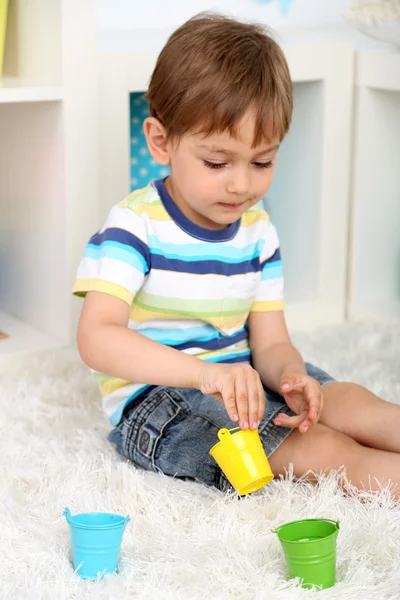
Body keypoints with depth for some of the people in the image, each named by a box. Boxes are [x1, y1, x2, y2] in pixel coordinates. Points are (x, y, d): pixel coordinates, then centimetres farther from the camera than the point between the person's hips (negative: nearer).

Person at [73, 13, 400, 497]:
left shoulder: (257, 231, 5)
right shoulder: (135, 225, -16)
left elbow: (270, 343, 2)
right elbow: (96, 338, -29)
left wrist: (290, 378, -24)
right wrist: (204, 371, -44)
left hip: (239, 381, 7)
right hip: (154, 401, -7)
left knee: (345, 400, -17)